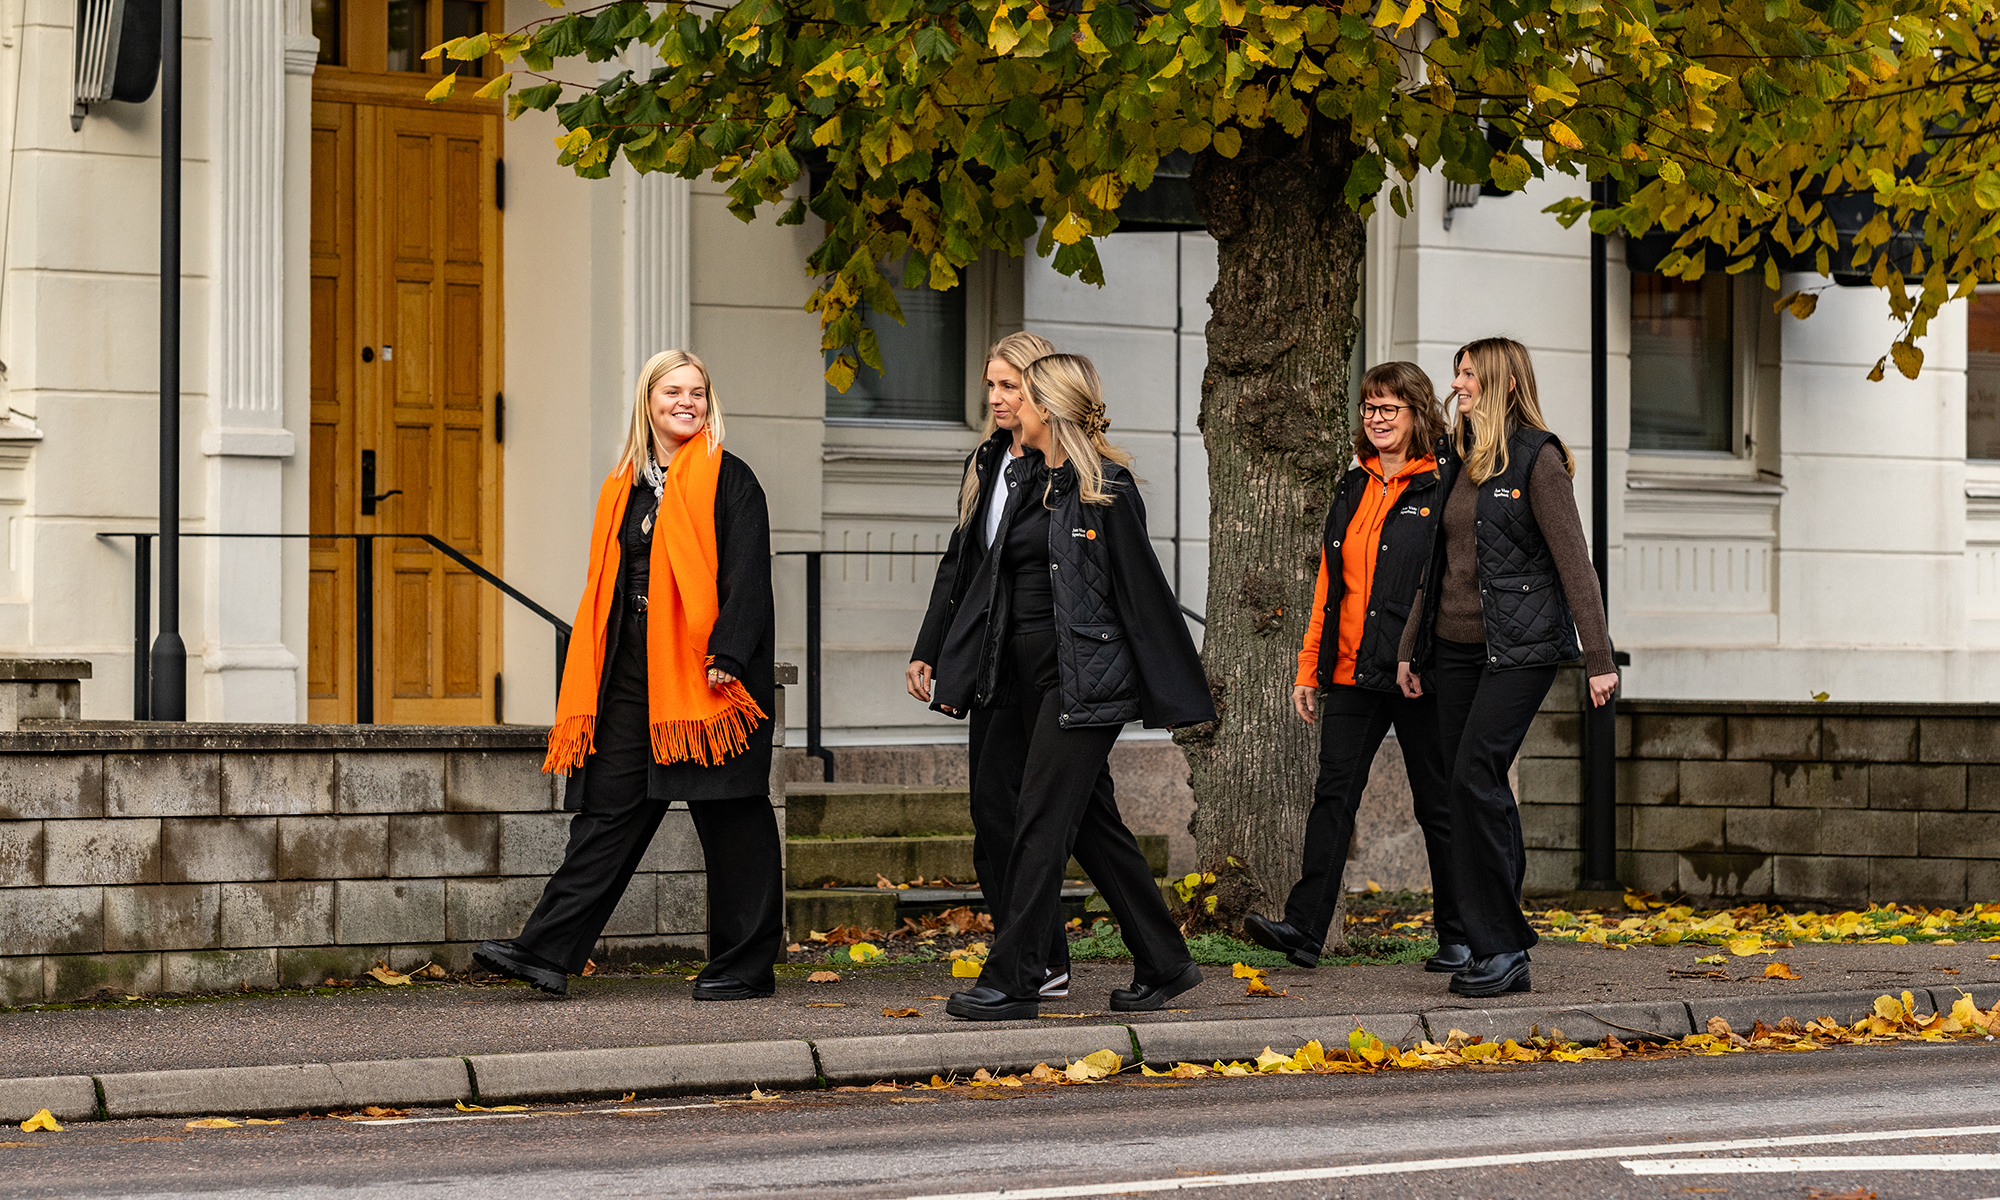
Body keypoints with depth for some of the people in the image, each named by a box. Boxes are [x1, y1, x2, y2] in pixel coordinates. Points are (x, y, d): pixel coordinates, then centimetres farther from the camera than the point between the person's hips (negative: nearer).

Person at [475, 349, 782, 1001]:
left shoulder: (728, 479, -1)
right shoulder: (626, 486, 16)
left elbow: (747, 576, -9)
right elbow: (605, 586, 18)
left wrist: (727, 657, -21)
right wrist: (590, 684, 13)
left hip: (705, 678, -6)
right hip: (632, 677, 6)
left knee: (729, 816, 0)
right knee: (609, 811, 4)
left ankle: (746, 964, 8)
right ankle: (548, 953, 1)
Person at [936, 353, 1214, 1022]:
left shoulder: (1105, 488, -9)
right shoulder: (1031, 479, 14)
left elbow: (1142, 590, -9)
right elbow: (996, 577, 16)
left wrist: (1170, 693, -8)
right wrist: (957, 675, 14)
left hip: (1084, 678, -8)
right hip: (1030, 677, 8)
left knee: (1041, 821, -8)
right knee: (1092, 822, 11)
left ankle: (1011, 982, -6)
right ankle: (1164, 963, 20)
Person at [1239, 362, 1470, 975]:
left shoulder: (1441, 491, -4)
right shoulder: (1352, 491, 14)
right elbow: (1329, 585, 17)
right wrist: (1309, 668, 13)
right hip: (1352, 672, 5)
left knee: (1437, 804, 4)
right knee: (1333, 795, -2)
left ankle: (1457, 936, 14)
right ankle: (1305, 928, -6)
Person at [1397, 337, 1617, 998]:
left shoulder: (1536, 458, -7)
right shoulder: (1458, 463, 16)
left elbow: (1573, 561, -11)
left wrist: (1598, 657, -15)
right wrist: (1410, 647, 21)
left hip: (1518, 647, -8)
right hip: (1455, 646, 8)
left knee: (1475, 776, -17)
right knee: (1480, 792, 5)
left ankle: (1499, 947, -13)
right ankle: (1504, 943, 11)